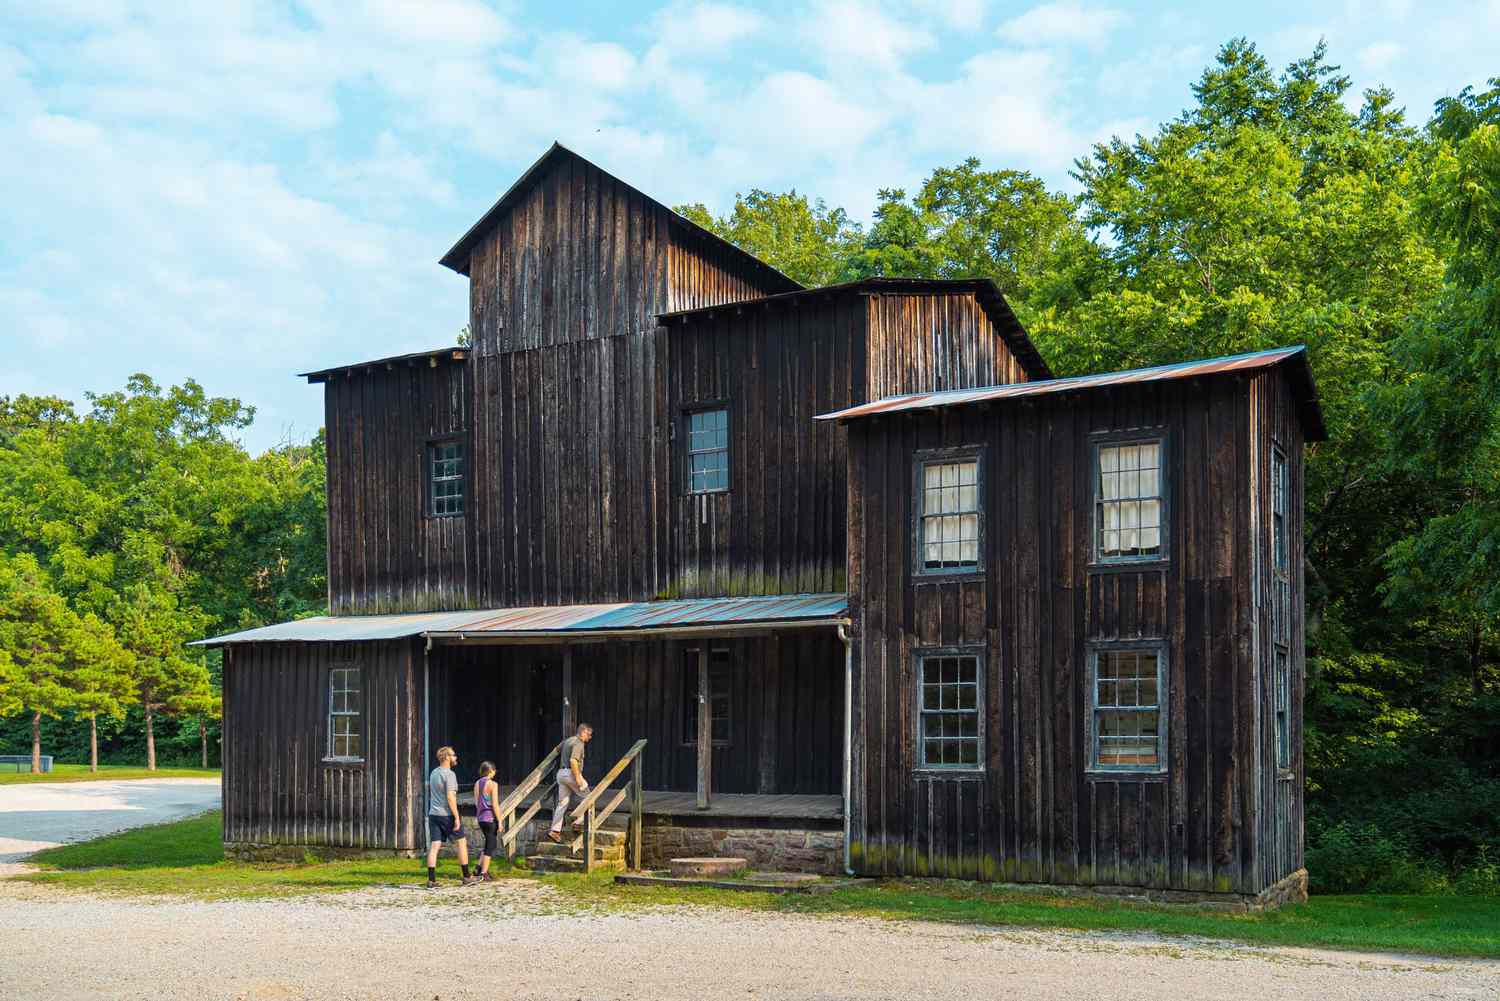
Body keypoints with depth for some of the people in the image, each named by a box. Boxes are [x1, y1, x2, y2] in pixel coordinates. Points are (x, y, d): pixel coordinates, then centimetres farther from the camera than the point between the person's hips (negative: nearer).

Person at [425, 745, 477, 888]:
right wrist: (457, 817, -19)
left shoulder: (433, 773, 12)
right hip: (447, 814, -7)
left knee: (434, 846, 2)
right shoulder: (449, 775, -14)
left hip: (433, 814, 7)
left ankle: (431, 880, -3)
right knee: (462, 842, 7)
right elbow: (450, 797, -21)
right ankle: (466, 877, 12)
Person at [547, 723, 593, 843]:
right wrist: (578, 777, -23)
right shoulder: (579, 744, -11)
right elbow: (573, 760, -24)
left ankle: (555, 830, -1)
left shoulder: (568, 740, 18)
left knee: (563, 802, 6)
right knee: (587, 797, 7)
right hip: (571, 773, -9)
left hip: (561, 773, 9)